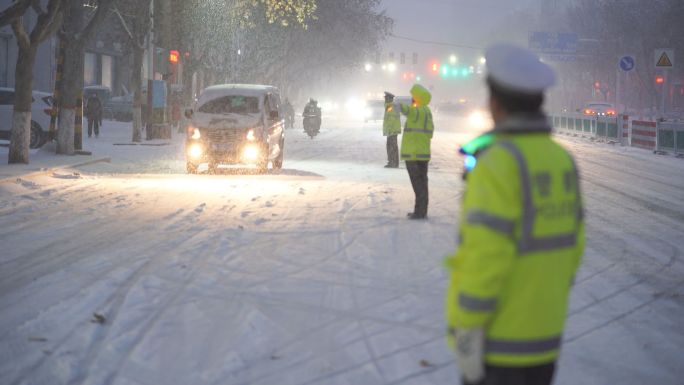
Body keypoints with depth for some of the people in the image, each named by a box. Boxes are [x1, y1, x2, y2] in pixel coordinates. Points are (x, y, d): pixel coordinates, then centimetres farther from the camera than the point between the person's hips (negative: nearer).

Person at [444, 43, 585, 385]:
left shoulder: (497, 164, -20)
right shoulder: (562, 161, 5)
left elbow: (484, 257, -24)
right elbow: (570, 246, 12)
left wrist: (466, 334, -18)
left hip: (498, 340, -7)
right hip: (545, 336, 8)